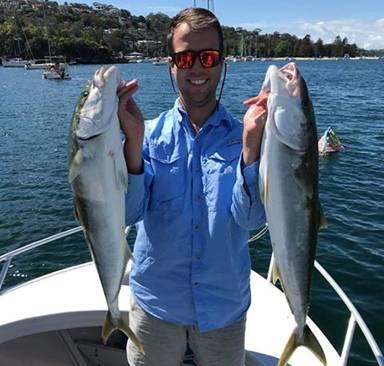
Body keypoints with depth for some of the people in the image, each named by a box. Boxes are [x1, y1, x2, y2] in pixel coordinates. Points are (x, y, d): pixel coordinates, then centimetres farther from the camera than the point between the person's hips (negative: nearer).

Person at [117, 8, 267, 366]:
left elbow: (251, 218, -17)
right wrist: (133, 138, -29)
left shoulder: (243, 135, -6)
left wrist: (251, 140, -29)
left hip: (224, 306, 0)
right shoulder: (150, 133, -6)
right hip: (156, 303, 0)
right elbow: (128, 213, -16)